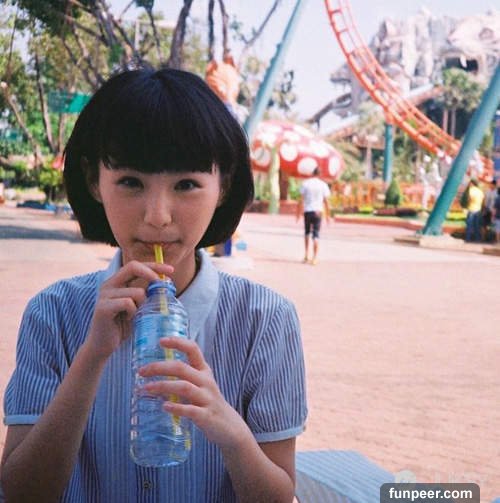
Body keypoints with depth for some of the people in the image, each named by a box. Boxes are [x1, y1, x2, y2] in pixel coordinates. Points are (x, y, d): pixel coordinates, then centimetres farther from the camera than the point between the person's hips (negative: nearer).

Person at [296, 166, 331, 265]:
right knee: (316, 235, 0)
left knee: (307, 233, 18)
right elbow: (326, 201, 0)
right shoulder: (323, 185, 1)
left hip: (307, 211, 1)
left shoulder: (305, 183, 1)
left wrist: (298, 213, 4)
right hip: (318, 211, -1)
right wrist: (328, 215, 7)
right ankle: (314, 258, -6)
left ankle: (306, 255, 12)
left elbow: (301, 200, -2)